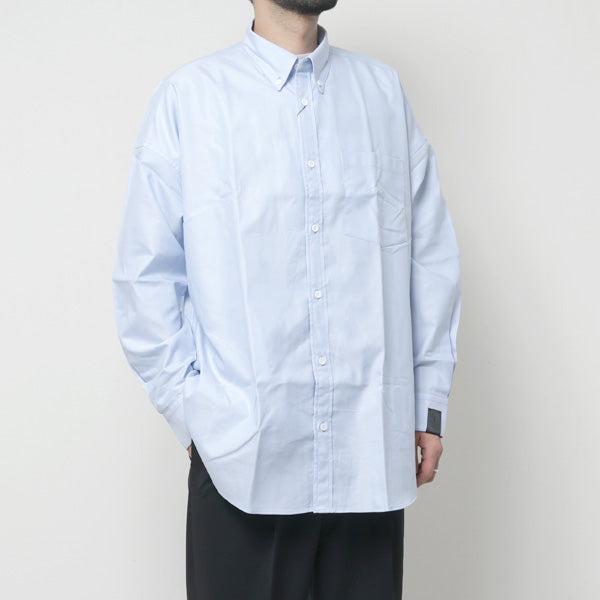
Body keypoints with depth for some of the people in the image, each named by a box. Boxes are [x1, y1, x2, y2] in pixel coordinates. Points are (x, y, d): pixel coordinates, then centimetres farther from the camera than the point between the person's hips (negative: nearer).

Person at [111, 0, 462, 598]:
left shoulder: (384, 90, 11)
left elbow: (431, 259, 11)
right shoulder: (188, 95, 1)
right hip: (241, 457, -2)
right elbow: (145, 275, 1)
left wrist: (430, 404, 8)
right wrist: (190, 411, -3)